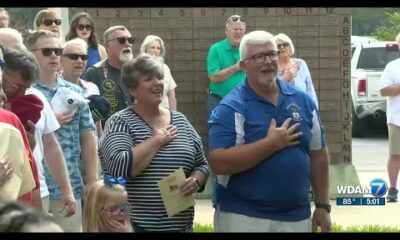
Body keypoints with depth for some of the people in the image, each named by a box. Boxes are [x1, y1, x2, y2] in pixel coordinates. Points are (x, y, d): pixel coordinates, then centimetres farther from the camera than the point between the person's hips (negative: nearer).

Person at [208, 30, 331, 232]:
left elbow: (318, 155, 12)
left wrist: (322, 206, 8)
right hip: (244, 218, -4)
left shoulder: (303, 100, 6)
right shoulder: (231, 107, -9)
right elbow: (219, 163, -20)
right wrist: (272, 143, -20)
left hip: (297, 217, 5)